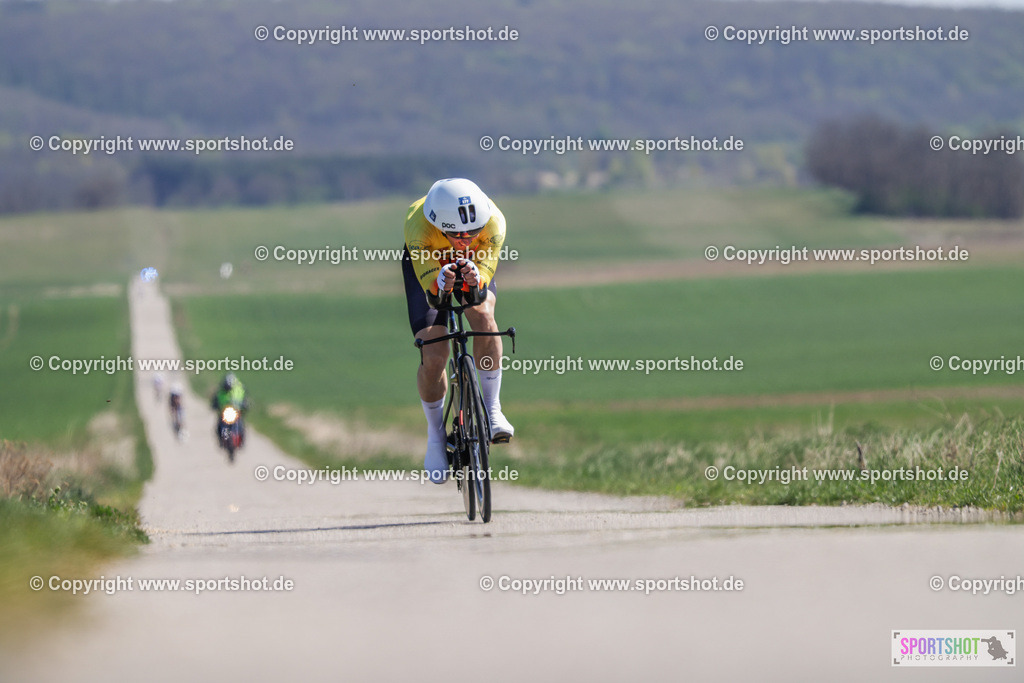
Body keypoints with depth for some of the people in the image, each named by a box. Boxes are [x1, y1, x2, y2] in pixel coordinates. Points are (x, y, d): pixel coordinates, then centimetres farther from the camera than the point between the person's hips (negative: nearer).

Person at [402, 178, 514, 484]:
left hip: (474, 265, 1)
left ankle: (492, 409, -16)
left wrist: (474, 280, -61)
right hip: (426, 264, -1)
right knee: (433, 357, -13)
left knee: (483, 315, -31)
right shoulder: (417, 225, -41)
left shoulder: (493, 221, -37)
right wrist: (441, 285, -64)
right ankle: (435, 434, 13)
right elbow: (433, 297, -41)